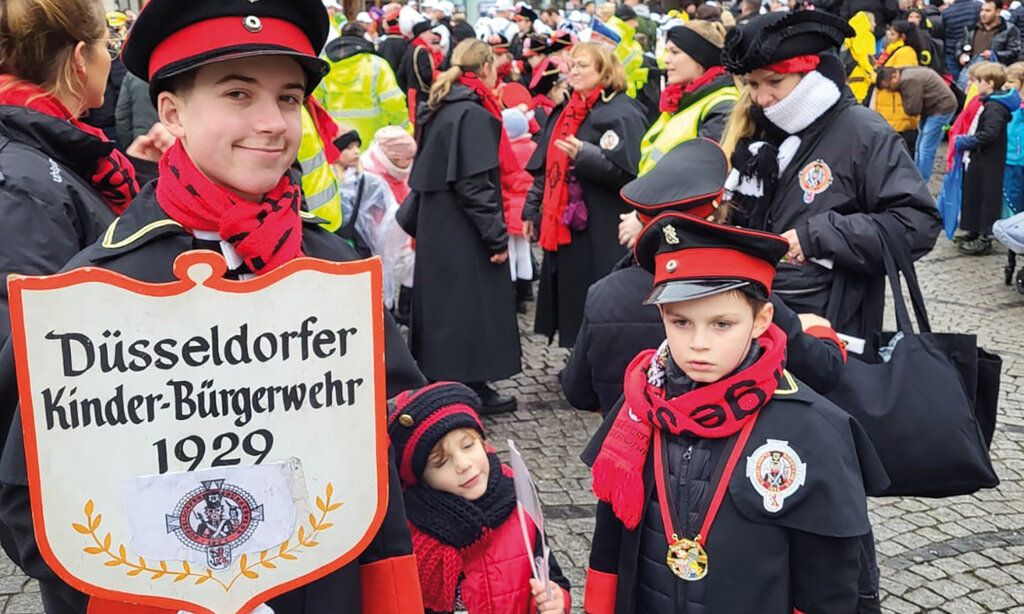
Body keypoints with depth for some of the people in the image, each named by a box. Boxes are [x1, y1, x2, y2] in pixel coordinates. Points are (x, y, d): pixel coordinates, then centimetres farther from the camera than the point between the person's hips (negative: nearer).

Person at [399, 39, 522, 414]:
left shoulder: (441, 110, 12)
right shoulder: (473, 114, -16)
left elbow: (424, 174, 17)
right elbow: (475, 183, -22)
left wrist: (414, 220, 21)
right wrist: (497, 236, -19)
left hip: (436, 228, 9)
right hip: (464, 233, -9)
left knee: (443, 304, 14)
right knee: (472, 305, 0)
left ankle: (440, 379, 23)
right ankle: (471, 387, 8)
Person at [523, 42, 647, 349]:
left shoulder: (621, 113, -9)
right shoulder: (566, 112, 17)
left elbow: (627, 171, -20)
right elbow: (545, 167, 22)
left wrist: (585, 154, -31)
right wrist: (532, 209, 20)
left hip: (601, 234, -8)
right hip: (562, 227, 8)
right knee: (570, 302, 14)